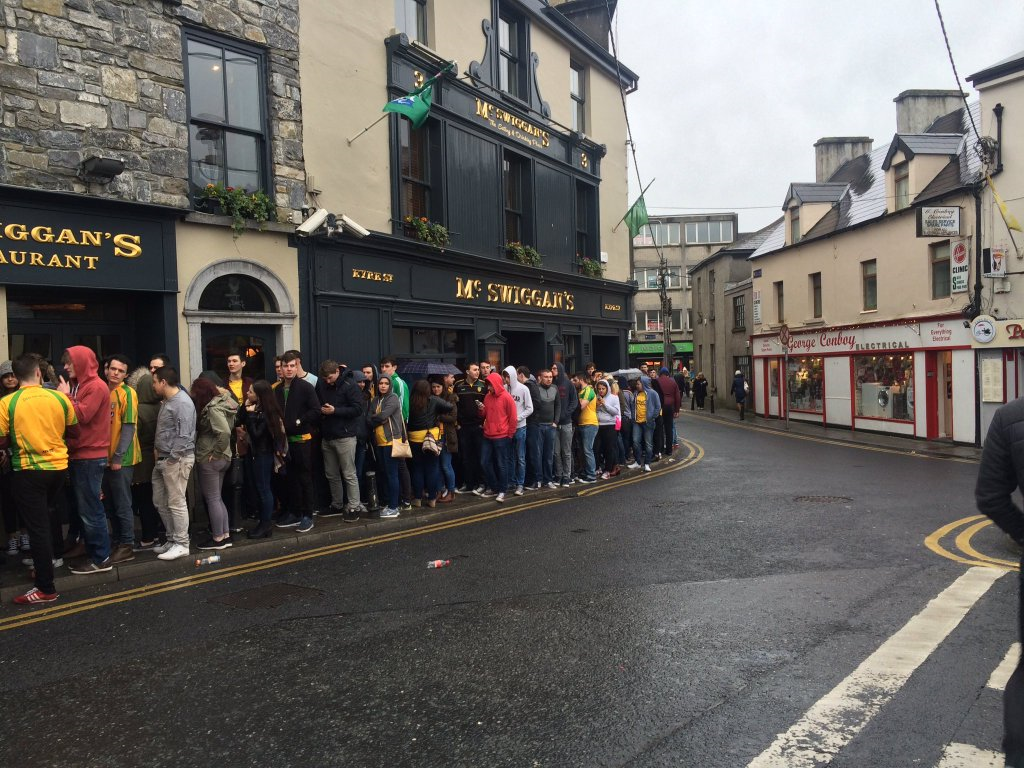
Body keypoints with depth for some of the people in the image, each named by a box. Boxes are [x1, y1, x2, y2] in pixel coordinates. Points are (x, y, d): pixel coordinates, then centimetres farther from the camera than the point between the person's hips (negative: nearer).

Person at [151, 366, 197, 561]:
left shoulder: (182, 403, -17)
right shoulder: (166, 401, 16)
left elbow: (183, 436, -21)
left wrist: (171, 458, -19)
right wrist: (157, 449, 12)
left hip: (177, 459, -10)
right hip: (163, 459, 10)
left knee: (176, 503, -4)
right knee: (160, 502, 15)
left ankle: (181, 544, 5)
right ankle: (172, 538, 26)